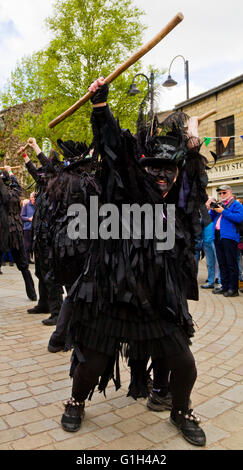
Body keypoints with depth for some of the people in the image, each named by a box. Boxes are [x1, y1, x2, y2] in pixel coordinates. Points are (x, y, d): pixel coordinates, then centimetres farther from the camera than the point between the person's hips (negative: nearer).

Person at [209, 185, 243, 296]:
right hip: (217, 237, 7)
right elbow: (210, 218, 21)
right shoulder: (219, 205, 22)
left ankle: (233, 289, -1)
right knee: (222, 263, 11)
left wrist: (223, 211, -14)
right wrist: (213, 210, 2)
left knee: (231, 264, -5)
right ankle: (224, 286, 18)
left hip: (229, 237, -7)